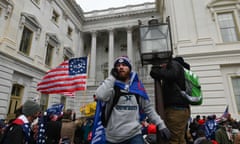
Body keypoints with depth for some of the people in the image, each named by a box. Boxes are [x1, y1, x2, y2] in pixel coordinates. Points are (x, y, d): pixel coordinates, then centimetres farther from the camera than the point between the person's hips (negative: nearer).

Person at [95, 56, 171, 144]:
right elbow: (100, 96, -25)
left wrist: (161, 125, 3)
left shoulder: (137, 86, 4)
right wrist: (112, 77, -16)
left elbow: (148, 109, 9)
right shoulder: (111, 85, -4)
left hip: (134, 135, 1)